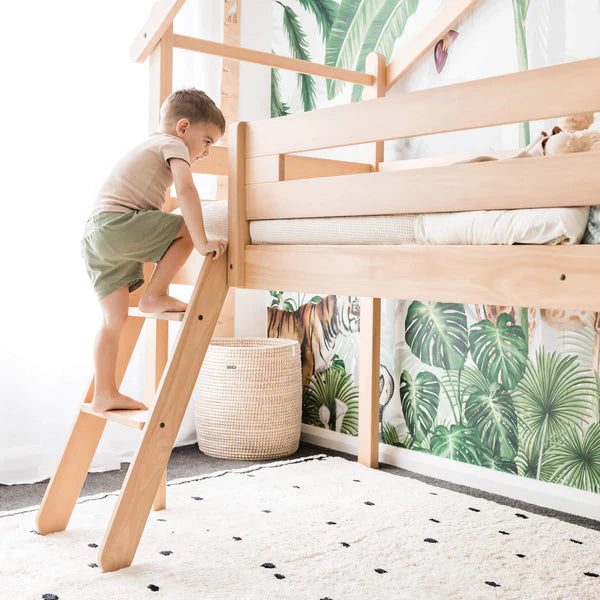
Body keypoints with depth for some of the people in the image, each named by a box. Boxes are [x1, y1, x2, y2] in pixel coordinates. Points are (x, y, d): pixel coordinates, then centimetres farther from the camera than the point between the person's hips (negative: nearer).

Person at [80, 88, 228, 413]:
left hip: (93, 234, 10)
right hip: (116, 224, -10)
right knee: (188, 228, -7)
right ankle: (155, 295, -2)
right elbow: (186, 190, -15)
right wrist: (201, 242, -17)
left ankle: (104, 394, 14)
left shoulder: (148, 147, 32)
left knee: (114, 319, 10)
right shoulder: (173, 144, 2)